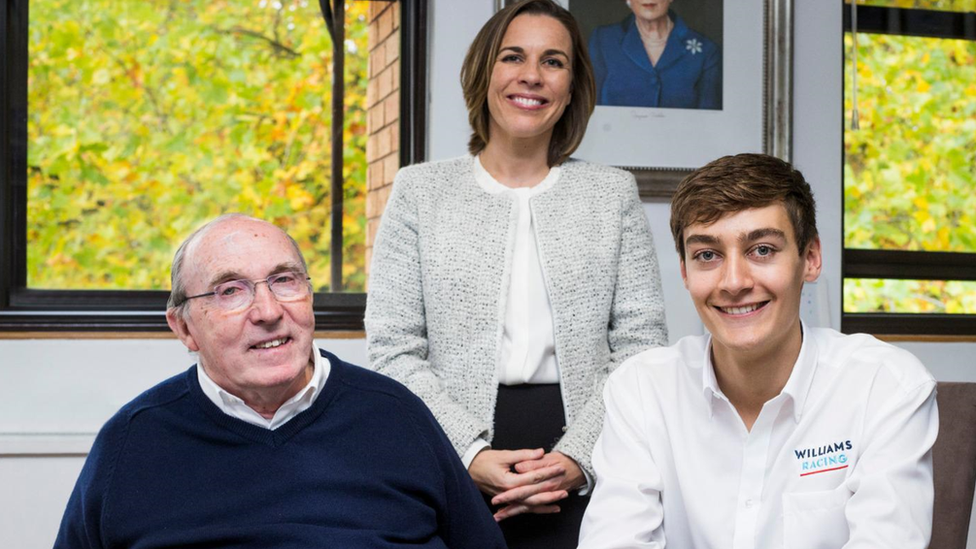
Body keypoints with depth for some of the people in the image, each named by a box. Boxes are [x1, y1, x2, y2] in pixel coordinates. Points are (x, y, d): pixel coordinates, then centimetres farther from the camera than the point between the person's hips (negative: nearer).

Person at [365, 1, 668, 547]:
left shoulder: (613, 193, 8)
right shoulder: (421, 190, 5)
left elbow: (641, 343, 2)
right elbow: (394, 350, 0)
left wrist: (579, 455, -11)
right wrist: (471, 452, -12)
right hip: (456, 475, 0)